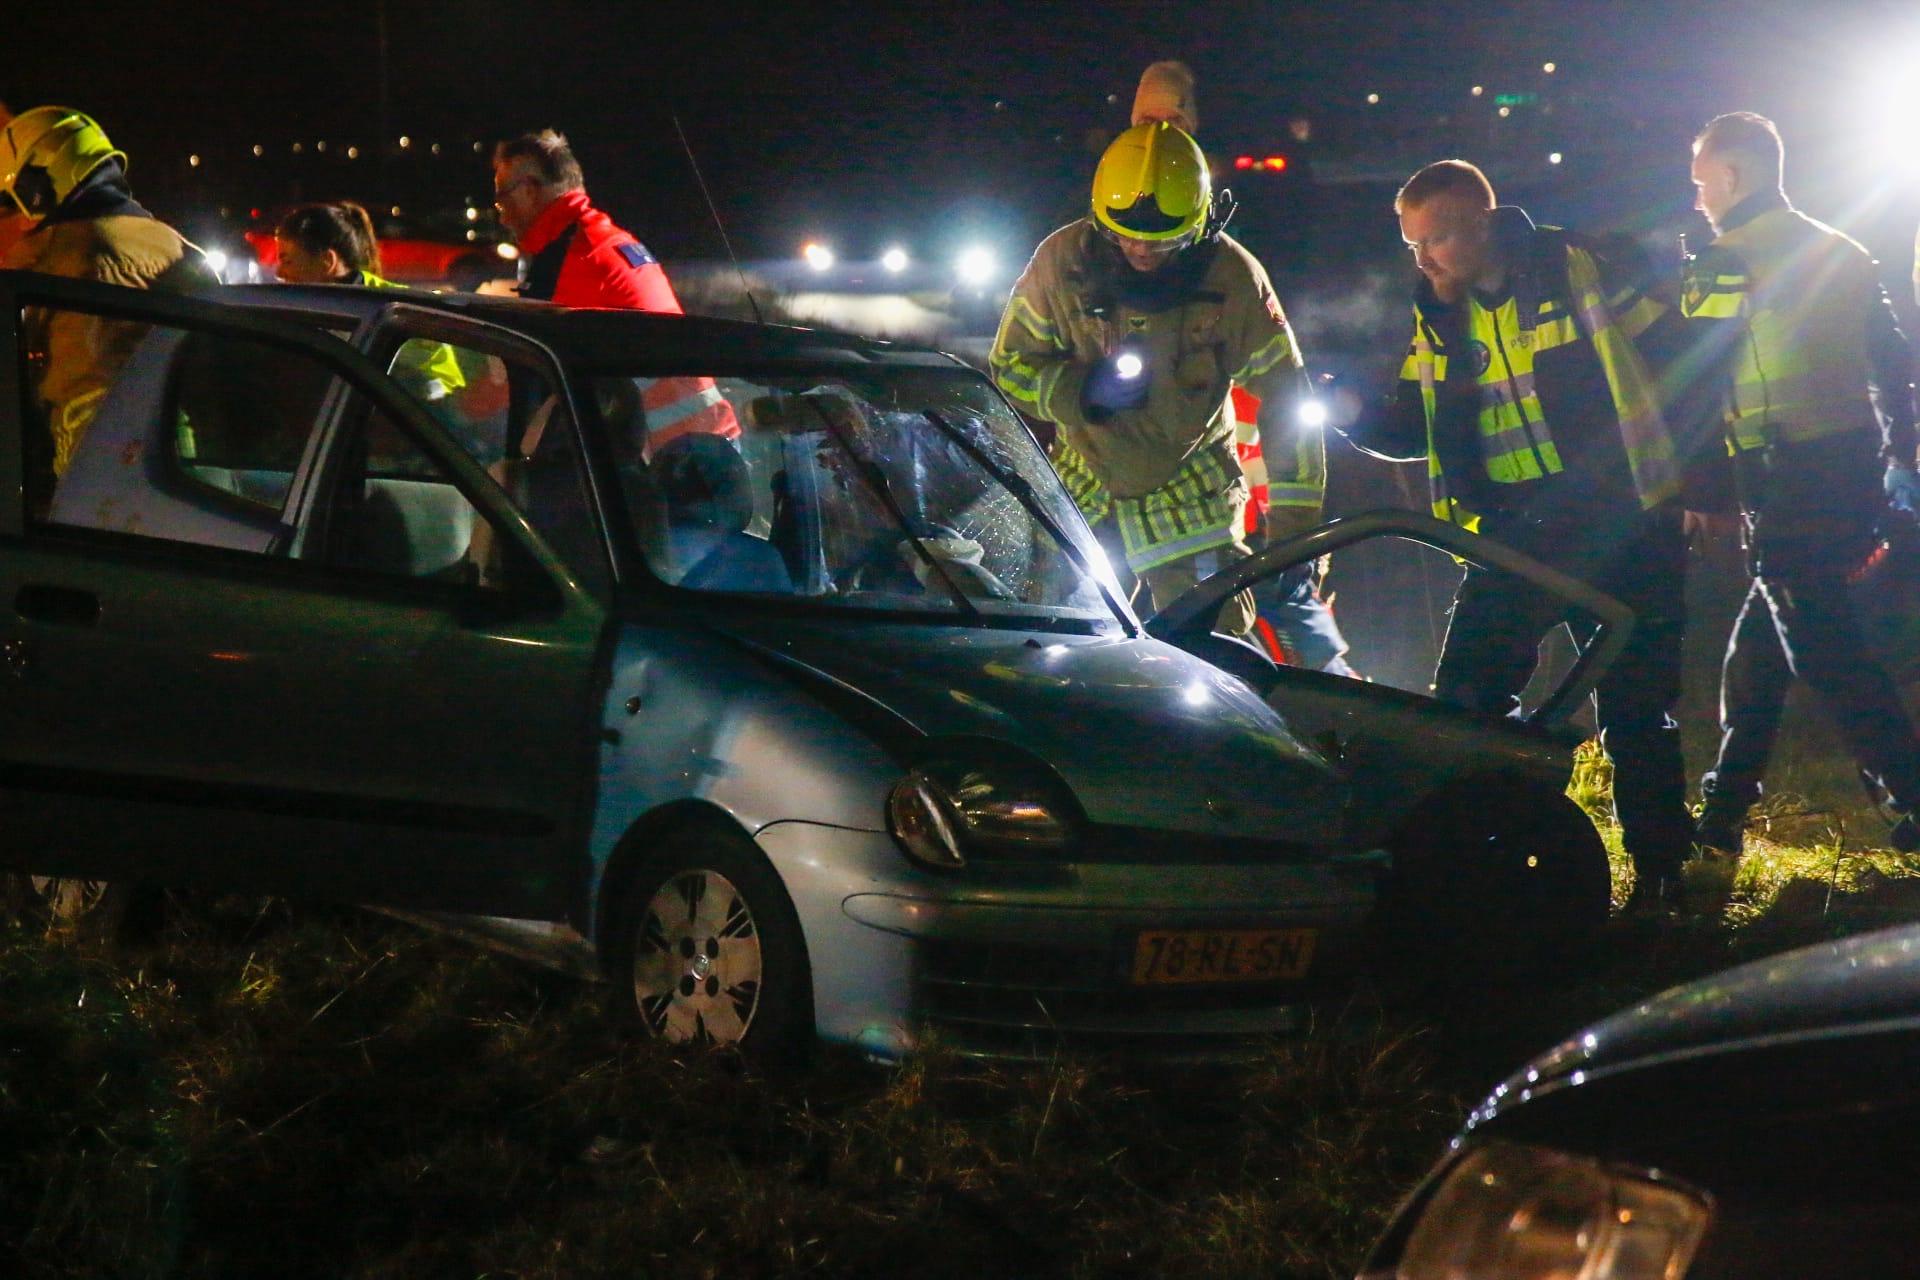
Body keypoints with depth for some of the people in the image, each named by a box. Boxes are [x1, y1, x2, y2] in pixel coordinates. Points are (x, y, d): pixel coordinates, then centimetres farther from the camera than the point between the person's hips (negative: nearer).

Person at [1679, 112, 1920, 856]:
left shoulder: (1722, 265, -8)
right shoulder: (1838, 252, 13)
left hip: (1785, 481, -8)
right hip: (1857, 473, 8)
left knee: (1824, 649, -4)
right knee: (1759, 647, 15)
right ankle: (1723, 813, 18)